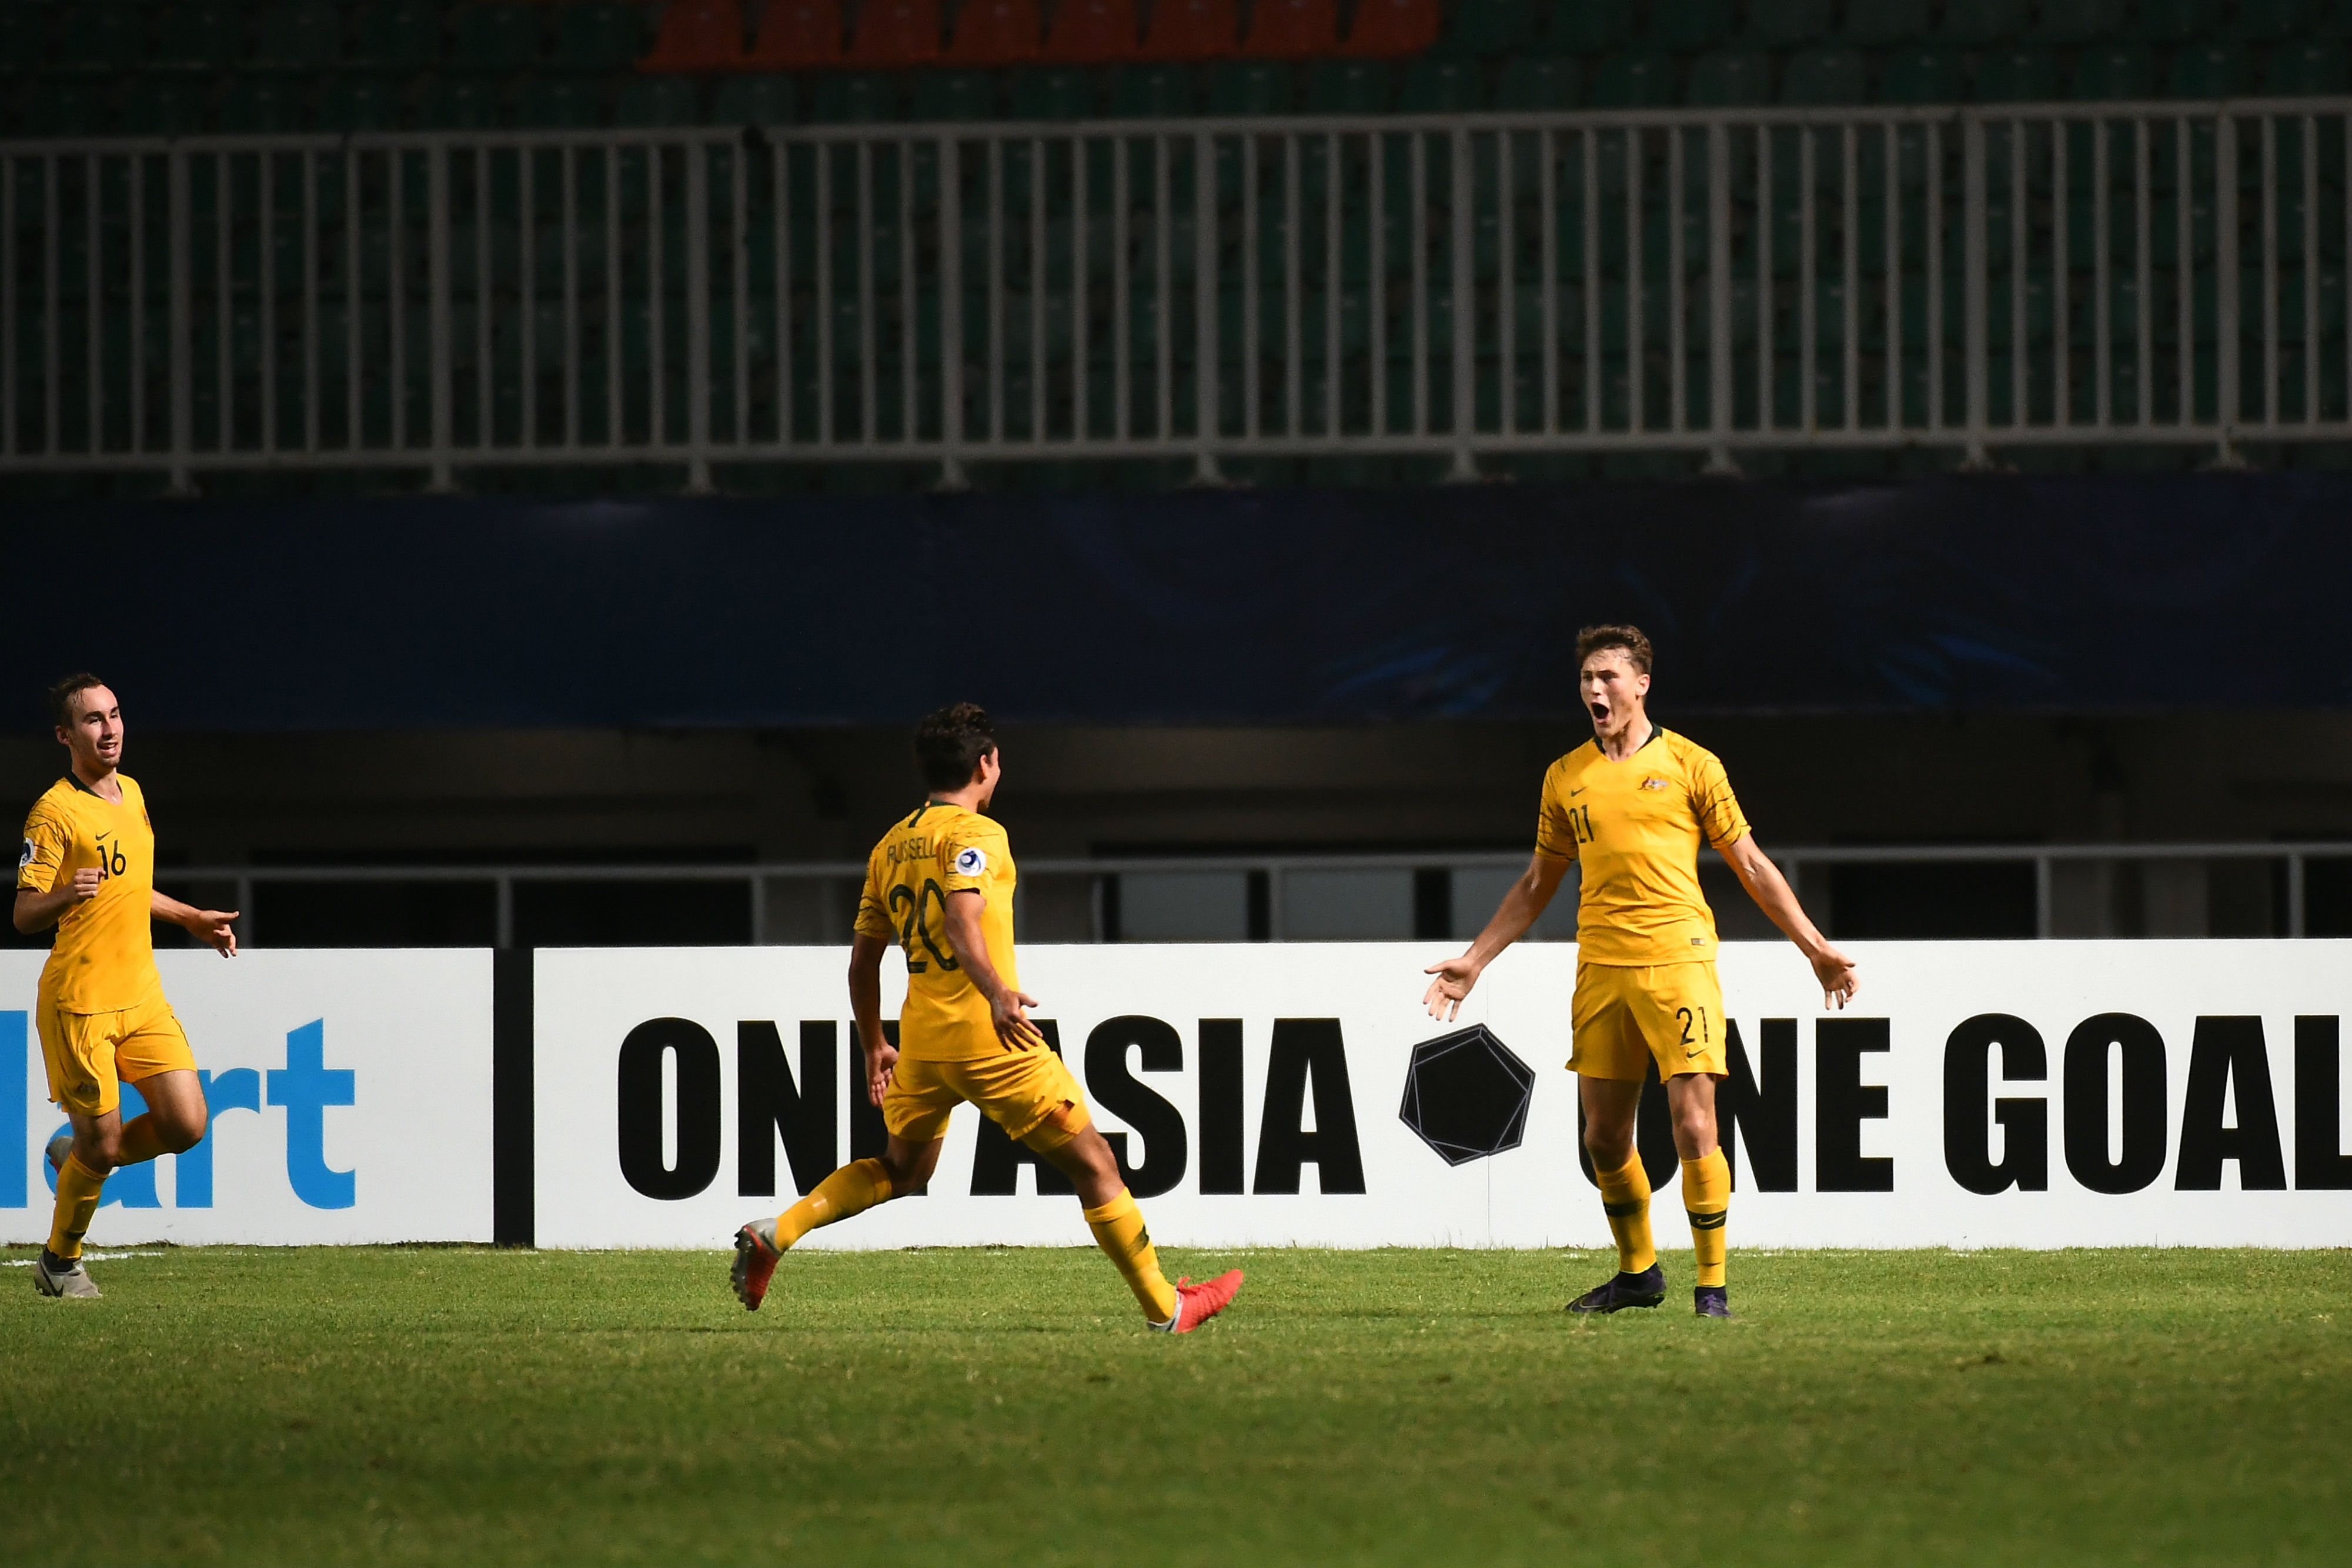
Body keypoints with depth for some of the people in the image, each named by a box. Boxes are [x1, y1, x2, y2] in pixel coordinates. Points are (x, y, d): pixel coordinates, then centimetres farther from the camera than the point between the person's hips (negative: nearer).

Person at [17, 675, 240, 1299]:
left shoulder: (132, 794, 13)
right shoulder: (55, 812, -11)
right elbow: (24, 914, -13)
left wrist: (192, 918, 28)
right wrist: (66, 896, -33)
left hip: (143, 996, 7)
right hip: (79, 1004, -7)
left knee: (186, 1124, -4)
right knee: (101, 1141, -4)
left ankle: (76, 1156, 23)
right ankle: (60, 1261, 20)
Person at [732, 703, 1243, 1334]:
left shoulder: (890, 847, 14)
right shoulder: (977, 834, -9)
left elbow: (863, 958, 18)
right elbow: (960, 919, -28)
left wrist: (873, 1048, 28)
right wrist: (997, 993, -40)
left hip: (921, 1042, 7)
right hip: (992, 1041, -7)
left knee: (902, 1171, 27)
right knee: (1094, 1165, 3)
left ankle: (775, 1234, 10)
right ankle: (1164, 1307, 7)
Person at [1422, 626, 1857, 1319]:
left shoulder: (1689, 764, 3)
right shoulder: (1566, 779, 12)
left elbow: (1750, 864, 7)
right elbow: (1537, 885, 22)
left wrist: (1815, 948, 3)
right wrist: (1473, 962, 19)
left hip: (1679, 958, -4)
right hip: (1600, 968, 4)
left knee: (1694, 1126, -11)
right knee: (1604, 1136, 7)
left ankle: (1712, 1283, -2)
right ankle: (1637, 1272, 25)